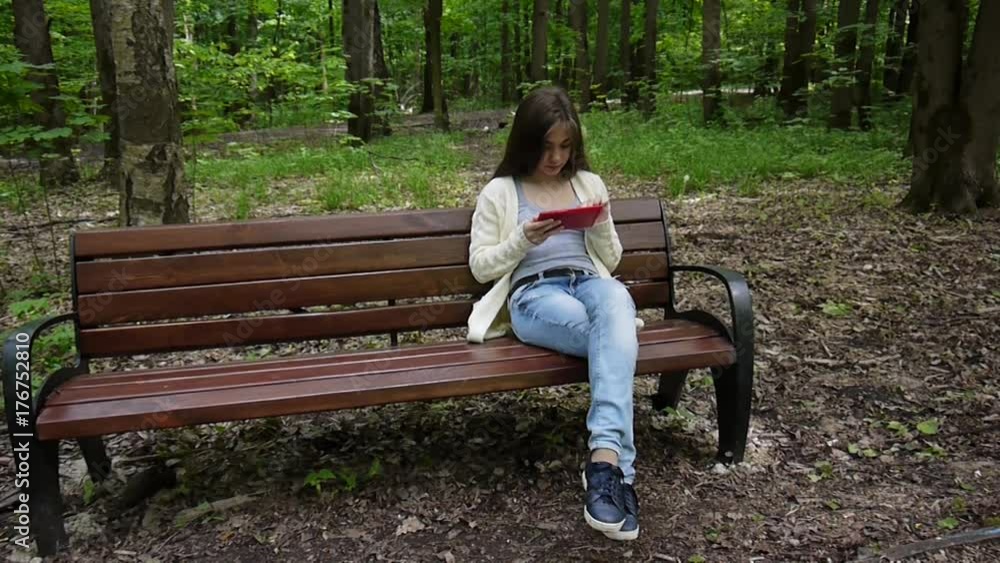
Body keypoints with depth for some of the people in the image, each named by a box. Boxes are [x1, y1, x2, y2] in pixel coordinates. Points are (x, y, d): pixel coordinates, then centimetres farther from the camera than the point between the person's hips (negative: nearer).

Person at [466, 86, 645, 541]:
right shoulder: (499, 192, 12)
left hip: (589, 282, 3)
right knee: (617, 337, -37)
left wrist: (601, 227, 0)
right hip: (532, 294, -2)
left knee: (615, 302, -40)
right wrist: (523, 239, -9)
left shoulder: (589, 183, 22)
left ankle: (605, 458, -52)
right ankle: (617, 463, -38)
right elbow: (480, 266, 8)